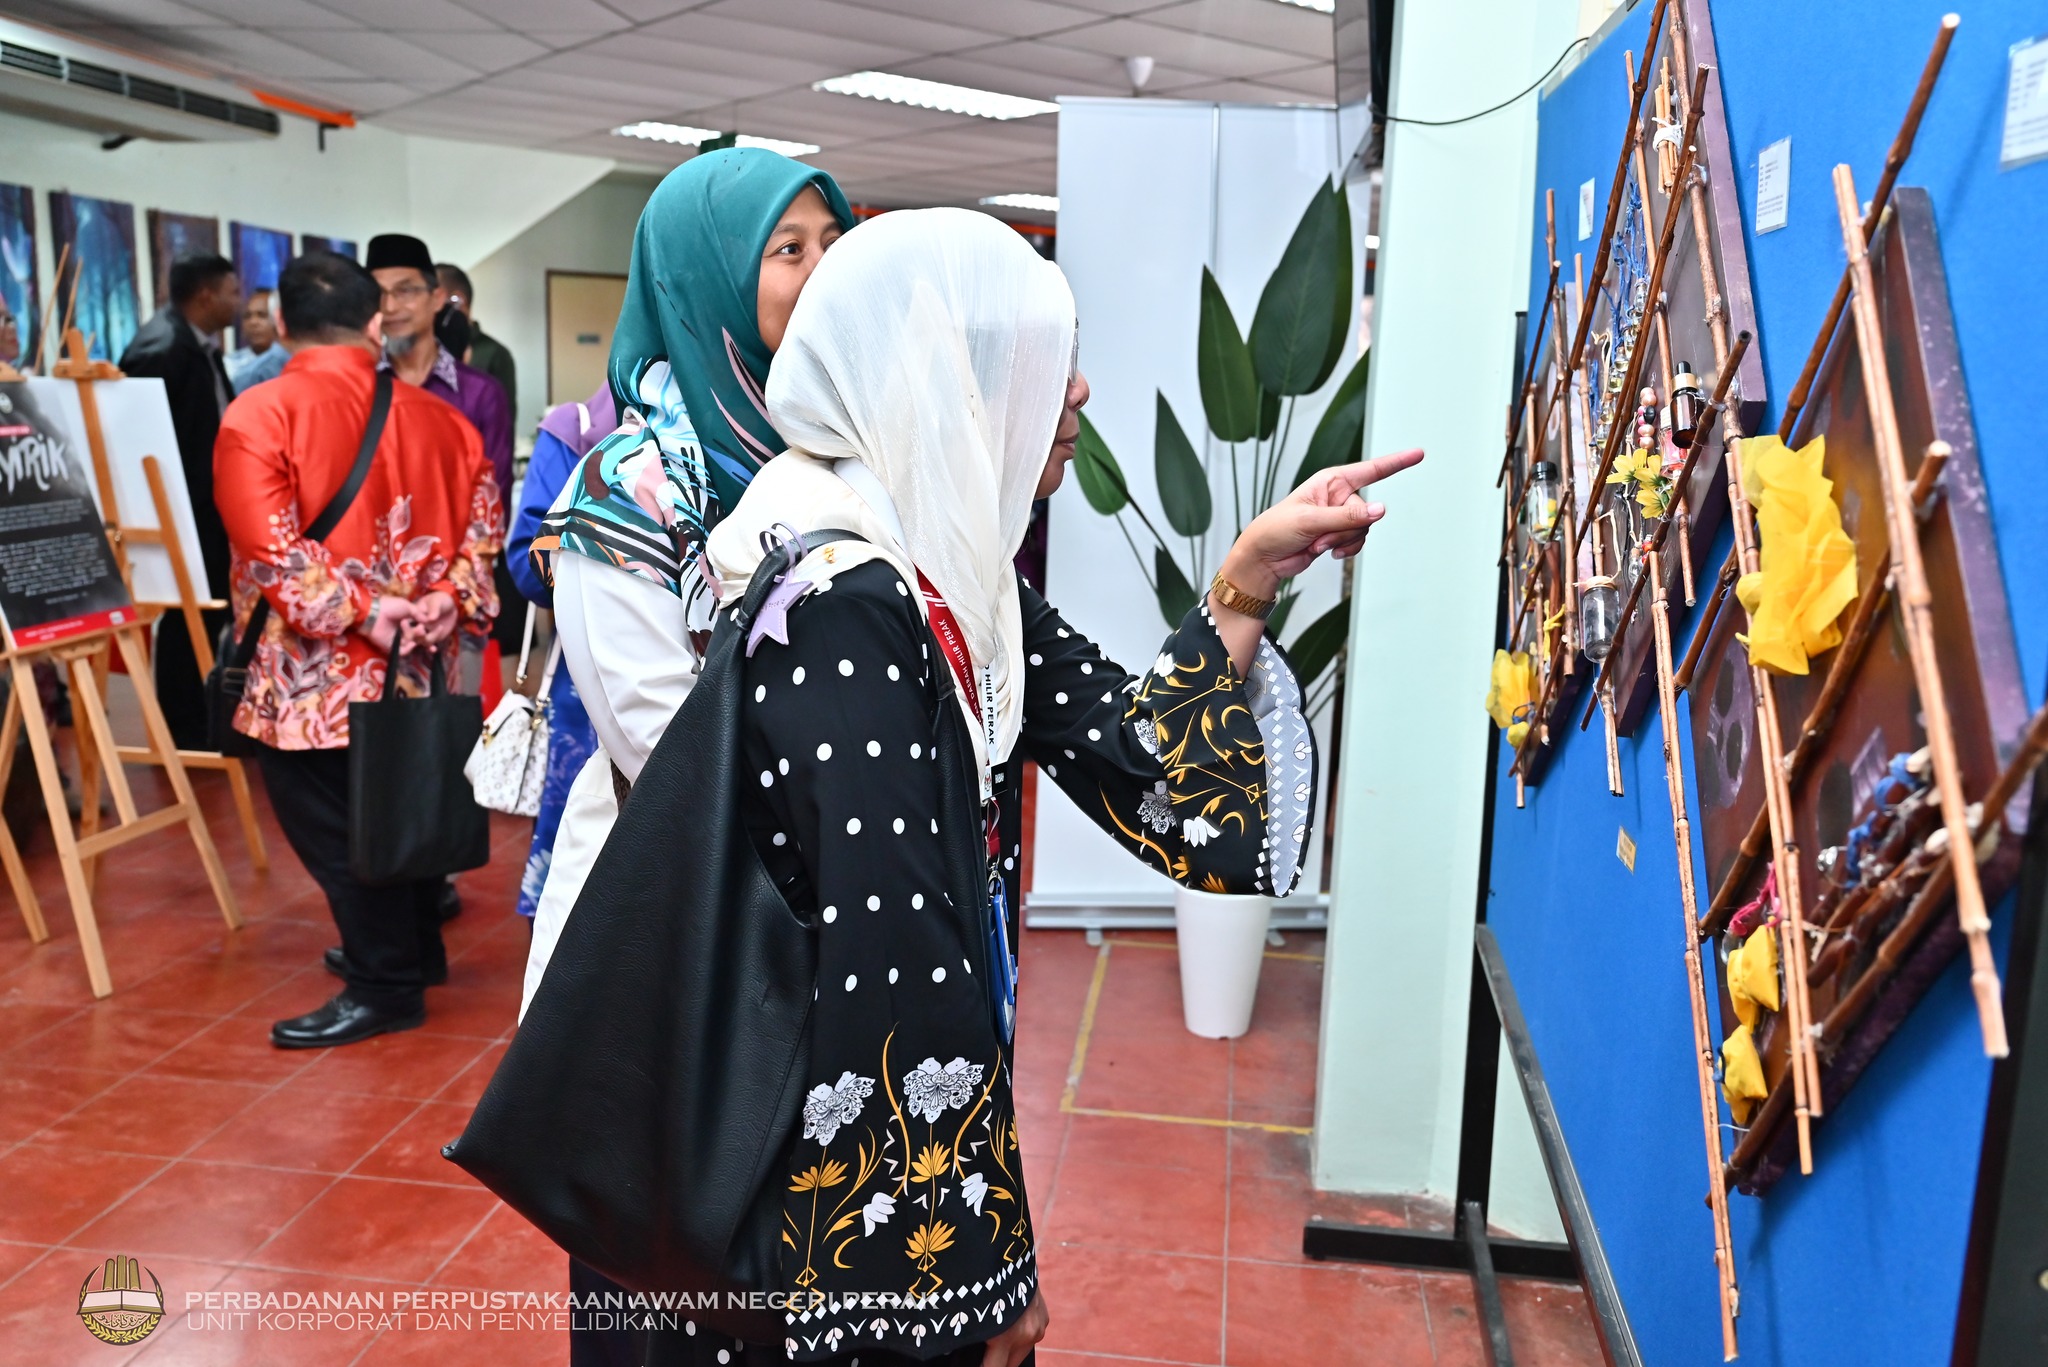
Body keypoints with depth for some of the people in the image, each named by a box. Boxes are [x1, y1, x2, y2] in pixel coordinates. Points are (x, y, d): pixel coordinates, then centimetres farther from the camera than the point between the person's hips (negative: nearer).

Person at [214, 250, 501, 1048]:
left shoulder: (258, 416, -11)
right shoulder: (437, 417, 5)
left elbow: (277, 556, -20)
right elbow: (482, 526, 3)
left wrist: (373, 616, -15)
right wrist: (435, 615, -1)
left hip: (318, 675, -6)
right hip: (417, 664, 7)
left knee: (331, 825, 5)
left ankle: (385, 986, 13)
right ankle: (415, 952, 34)